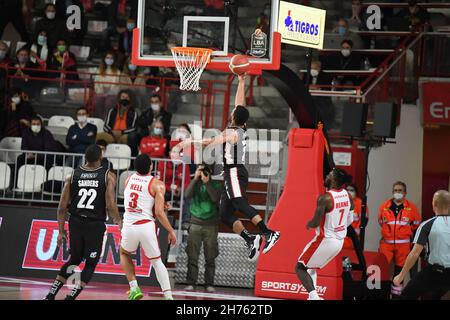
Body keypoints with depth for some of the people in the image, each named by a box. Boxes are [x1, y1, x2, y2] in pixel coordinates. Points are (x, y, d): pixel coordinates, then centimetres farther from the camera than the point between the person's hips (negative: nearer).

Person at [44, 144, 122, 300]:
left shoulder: (73, 175, 2)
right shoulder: (108, 176, -6)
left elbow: (62, 207, 2)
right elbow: (110, 206, -13)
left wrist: (61, 231, 10)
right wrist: (119, 223, 4)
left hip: (75, 223, 4)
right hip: (96, 225, -4)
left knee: (74, 259, 21)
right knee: (91, 263, 10)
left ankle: (51, 294, 17)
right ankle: (71, 296, -2)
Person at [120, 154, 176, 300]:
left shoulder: (128, 180, 10)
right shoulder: (157, 185, -5)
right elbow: (159, 213, -11)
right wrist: (171, 231, 0)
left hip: (129, 226, 3)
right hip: (146, 226, -2)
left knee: (124, 254, 30)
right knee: (156, 261, 14)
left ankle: (134, 288, 13)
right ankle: (168, 296, 2)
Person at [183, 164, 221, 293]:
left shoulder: (215, 185, 7)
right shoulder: (195, 184, 9)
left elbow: (215, 198, -11)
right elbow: (187, 195, -9)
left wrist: (207, 183, -17)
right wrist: (195, 179, -14)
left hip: (211, 225, 0)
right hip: (195, 224, 0)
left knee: (210, 257, -2)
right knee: (192, 256, -4)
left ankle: (209, 284, 1)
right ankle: (191, 283, -3)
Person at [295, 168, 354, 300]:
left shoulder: (325, 198, -21)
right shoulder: (347, 195, 2)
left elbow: (315, 223, -22)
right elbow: (350, 220, 12)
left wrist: (308, 224, 1)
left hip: (325, 240, -8)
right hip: (339, 241, 8)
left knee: (300, 267, 4)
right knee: (311, 267, 26)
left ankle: (314, 296, -14)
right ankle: (312, 296, 19)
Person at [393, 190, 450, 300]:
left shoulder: (427, 225, -9)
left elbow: (415, 253, -13)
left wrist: (401, 275, -6)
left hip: (433, 272, -4)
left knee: (407, 295, 11)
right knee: (434, 296, 26)